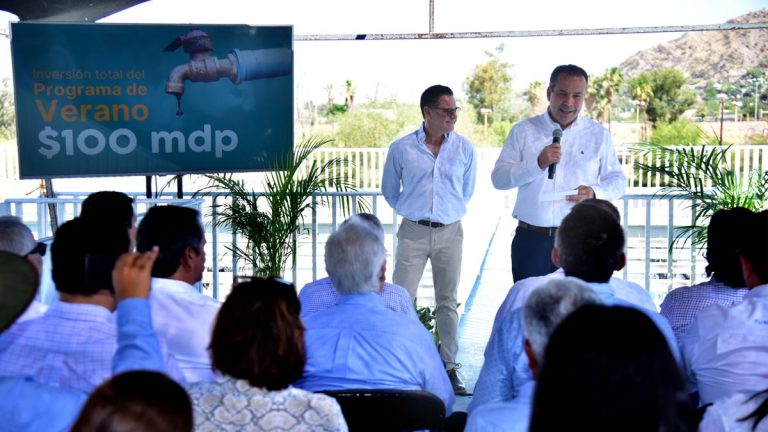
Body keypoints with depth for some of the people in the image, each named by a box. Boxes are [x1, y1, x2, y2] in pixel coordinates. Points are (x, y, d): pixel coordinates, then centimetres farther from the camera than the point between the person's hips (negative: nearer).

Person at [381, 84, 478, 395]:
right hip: (413, 232, -1)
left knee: (448, 303, 8)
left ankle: (450, 366, 16)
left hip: (450, 232, 1)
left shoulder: (465, 149, 1)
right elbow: (389, 191, 13)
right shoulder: (401, 148, -2)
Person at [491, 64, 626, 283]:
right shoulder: (523, 131, 5)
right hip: (531, 240, 0)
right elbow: (498, 178, -1)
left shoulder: (599, 134, 8)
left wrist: (595, 192, -12)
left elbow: (617, 180, 10)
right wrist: (538, 163, -16)